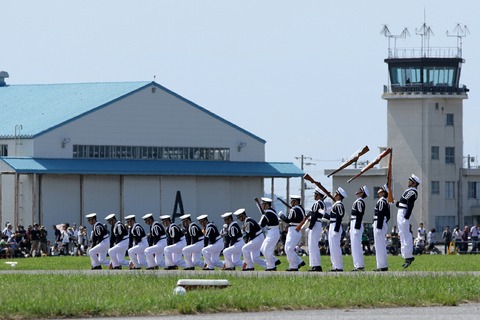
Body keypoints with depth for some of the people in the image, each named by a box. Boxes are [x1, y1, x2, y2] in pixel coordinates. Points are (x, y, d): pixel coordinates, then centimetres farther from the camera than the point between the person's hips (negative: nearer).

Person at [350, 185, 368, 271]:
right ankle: (357, 265, 14)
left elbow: (359, 215, -20)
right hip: (354, 225, 10)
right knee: (355, 246, 11)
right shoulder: (357, 201, 18)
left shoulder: (359, 202, -13)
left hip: (356, 225, -10)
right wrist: (351, 228, 22)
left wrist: (356, 228, -23)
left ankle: (360, 266, -10)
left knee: (356, 246, -10)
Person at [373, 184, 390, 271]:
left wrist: (378, 228, -22)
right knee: (382, 246, 13)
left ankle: (382, 266, -9)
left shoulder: (381, 201, -14)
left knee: (379, 245, -8)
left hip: (379, 225, -10)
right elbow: (388, 216, 20)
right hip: (383, 224, 10)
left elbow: (380, 215, -20)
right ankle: (383, 265, 16)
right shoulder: (386, 202, 16)